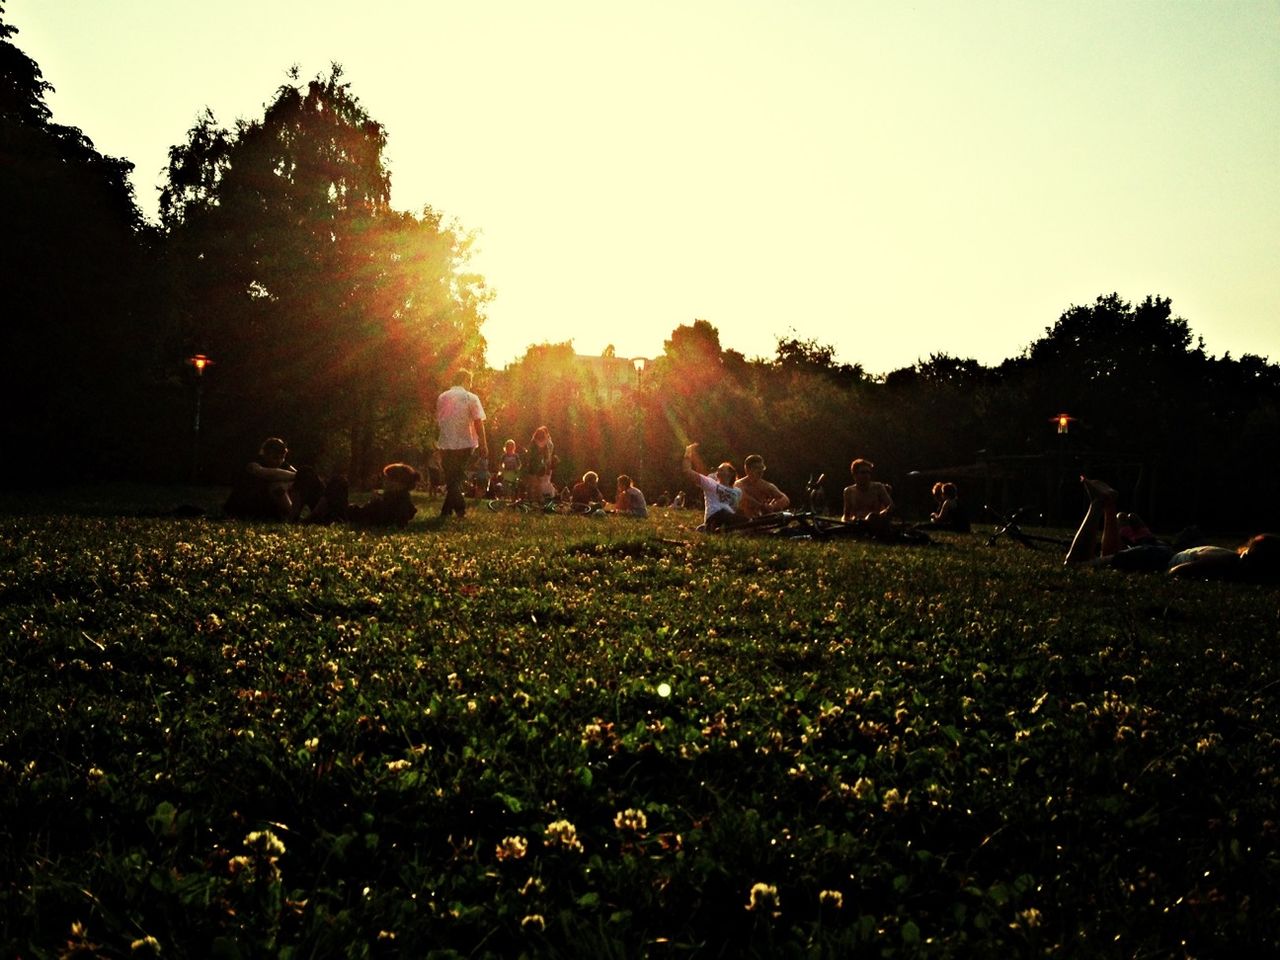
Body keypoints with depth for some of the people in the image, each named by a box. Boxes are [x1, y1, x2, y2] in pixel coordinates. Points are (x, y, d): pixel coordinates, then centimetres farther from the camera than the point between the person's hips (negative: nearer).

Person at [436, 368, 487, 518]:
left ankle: (460, 507, -1)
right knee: (457, 477, 9)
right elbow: (478, 422, -10)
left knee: (451, 478, 9)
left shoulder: (442, 398, 4)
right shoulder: (471, 398, -6)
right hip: (465, 444, -1)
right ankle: (447, 509, 7)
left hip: (446, 444, 2)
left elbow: (438, 421, 12)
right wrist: (483, 444, -6)